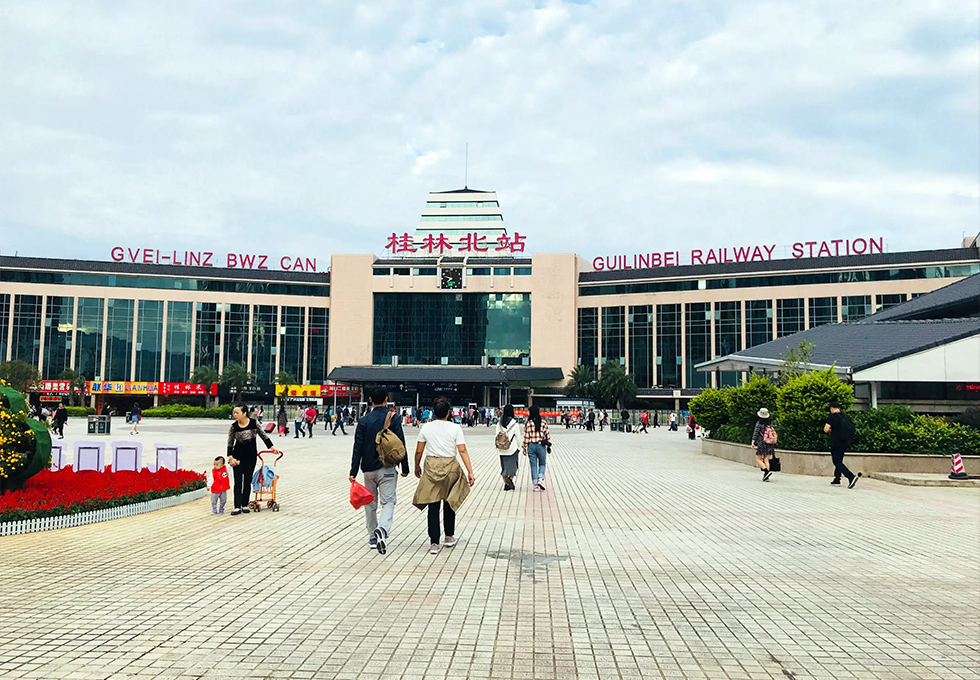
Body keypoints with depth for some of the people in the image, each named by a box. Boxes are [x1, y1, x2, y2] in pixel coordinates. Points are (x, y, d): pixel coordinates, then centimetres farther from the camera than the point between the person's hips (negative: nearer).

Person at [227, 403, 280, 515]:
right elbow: (230, 443, -1)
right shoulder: (233, 427, -9)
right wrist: (230, 457, -9)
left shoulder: (254, 423, -9)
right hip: (238, 456, 0)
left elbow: (263, 436, 4)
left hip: (251, 456, 1)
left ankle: (245, 505, 16)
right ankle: (237, 507, -2)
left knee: (247, 481, 6)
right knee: (238, 481, -3)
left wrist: (272, 447, 1)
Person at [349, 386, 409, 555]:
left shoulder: (364, 421, -1)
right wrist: (405, 468, 4)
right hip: (387, 468, -2)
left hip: (369, 469, 2)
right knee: (388, 501, -2)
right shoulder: (394, 419, -4)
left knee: (370, 503, 15)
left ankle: (372, 538, 21)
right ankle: (382, 529, -29)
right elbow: (401, 445, -4)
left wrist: (354, 471, 1)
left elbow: (358, 448, -2)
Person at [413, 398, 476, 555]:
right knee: (450, 503, 17)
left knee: (433, 506, 2)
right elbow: (462, 451, -11)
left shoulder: (426, 427, -1)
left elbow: (419, 451, 3)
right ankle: (449, 537, 29)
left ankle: (434, 543, -1)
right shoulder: (455, 428, -6)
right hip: (450, 468, 0)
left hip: (431, 467, 1)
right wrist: (470, 471, -9)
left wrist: (417, 467, 19)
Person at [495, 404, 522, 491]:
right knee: (513, 465, 10)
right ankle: (511, 478, -12)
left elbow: (496, 436, 3)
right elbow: (518, 437, -5)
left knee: (504, 466, 12)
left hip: (502, 449, 3)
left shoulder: (499, 423, 1)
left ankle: (506, 484, 10)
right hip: (512, 448, -3)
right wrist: (518, 447, 8)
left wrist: (497, 445, 13)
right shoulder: (515, 424, -10)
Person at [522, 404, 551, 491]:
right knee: (542, 464, 16)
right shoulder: (543, 423, -3)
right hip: (541, 446, 1)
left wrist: (524, 448, 3)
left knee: (533, 465, 8)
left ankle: (535, 484, 7)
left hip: (531, 446, -1)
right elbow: (547, 435, 1)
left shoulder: (528, 424, -7)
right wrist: (549, 446, 12)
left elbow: (526, 437, -5)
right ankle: (540, 479, -6)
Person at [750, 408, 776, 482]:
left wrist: (753, 442, -16)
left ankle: (766, 471, -16)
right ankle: (766, 476, 1)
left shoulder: (759, 423, -8)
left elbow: (756, 433, -14)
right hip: (770, 445, 5)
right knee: (766, 460, 7)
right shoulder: (770, 423, 5)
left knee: (758, 459, 4)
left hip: (761, 443, -5)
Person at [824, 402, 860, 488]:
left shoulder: (831, 417, -11)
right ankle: (836, 480, 22)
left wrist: (830, 431, 4)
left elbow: (826, 429, -19)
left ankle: (851, 477, -23)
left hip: (835, 443, -7)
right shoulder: (846, 417, 8)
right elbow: (851, 429, 14)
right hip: (844, 443, 7)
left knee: (838, 463, -6)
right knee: (839, 461, 18)